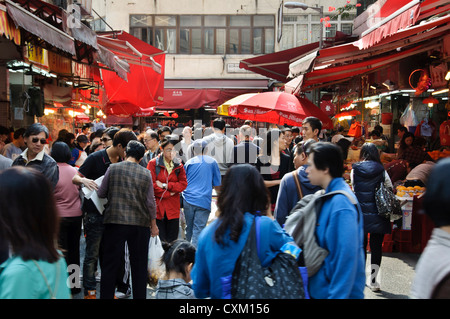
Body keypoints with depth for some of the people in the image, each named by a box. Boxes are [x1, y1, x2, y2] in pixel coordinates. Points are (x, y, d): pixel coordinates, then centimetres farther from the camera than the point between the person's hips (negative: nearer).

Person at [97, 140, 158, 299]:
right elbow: (150, 202, 2)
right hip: (140, 224, 1)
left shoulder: (112, 169, -2)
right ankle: (139, 295, 16)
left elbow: (101, 193, 4)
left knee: (110, 264, 5)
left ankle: (106, 295, 7)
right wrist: (153, 224, 13)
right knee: (139, 265, 11)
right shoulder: (146, 173, 0)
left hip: (115, 222, -1)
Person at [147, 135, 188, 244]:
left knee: (172, 242, 6)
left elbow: (183, 184, 1)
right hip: (158, 208, -4)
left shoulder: (179, 166, 11)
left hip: (173, 210, 4)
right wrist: (168, 193, -8)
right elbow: (151, 185, -9)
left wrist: (165, 185, -10)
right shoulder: (153, 164, -2)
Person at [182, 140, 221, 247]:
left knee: (189, 229, 15)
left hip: (188, 200, 3)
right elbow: (217, 183, 8)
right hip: (204, 201, -2)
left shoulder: (189, 163, 7)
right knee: (198, 230, -4)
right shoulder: (212, 162, 3)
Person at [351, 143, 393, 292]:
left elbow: (354, 188, 8)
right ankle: (373, 280, 4)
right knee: (376, 246, 4)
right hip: (377, 214, -1)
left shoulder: (355, 170, -2)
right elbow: (390, 188, 3)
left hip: (360, 213, 1)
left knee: (361, 244, 14)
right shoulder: (381, 171, -5)